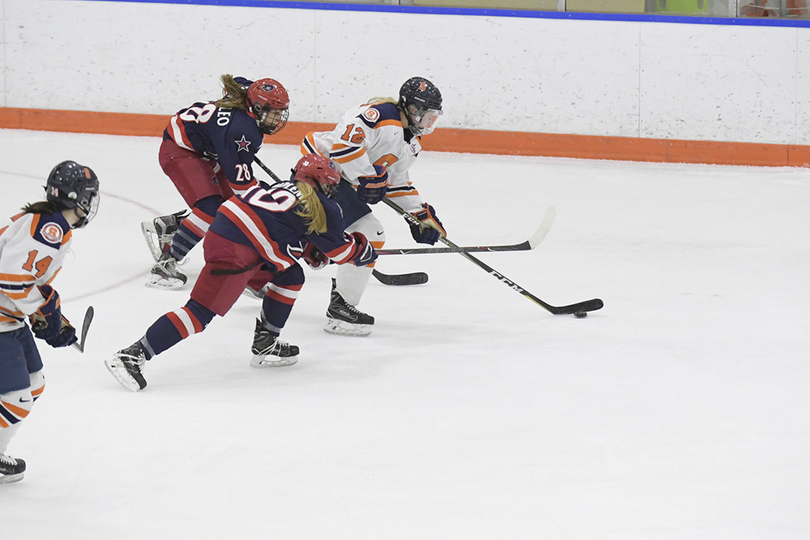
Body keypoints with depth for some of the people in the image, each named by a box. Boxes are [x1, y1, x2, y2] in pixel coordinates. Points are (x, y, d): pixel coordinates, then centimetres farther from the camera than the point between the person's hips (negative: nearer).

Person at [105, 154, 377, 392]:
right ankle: (132, 356, -17)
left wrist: (311, 251, 31)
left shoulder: (286, 188, 26)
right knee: (200, 312, -11)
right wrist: (362, 249, 31)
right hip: (234, 252, -9)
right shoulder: (323, 208, 5)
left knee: (291, 277, 21)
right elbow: (341, 250, 12)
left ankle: (265, 345, 23)